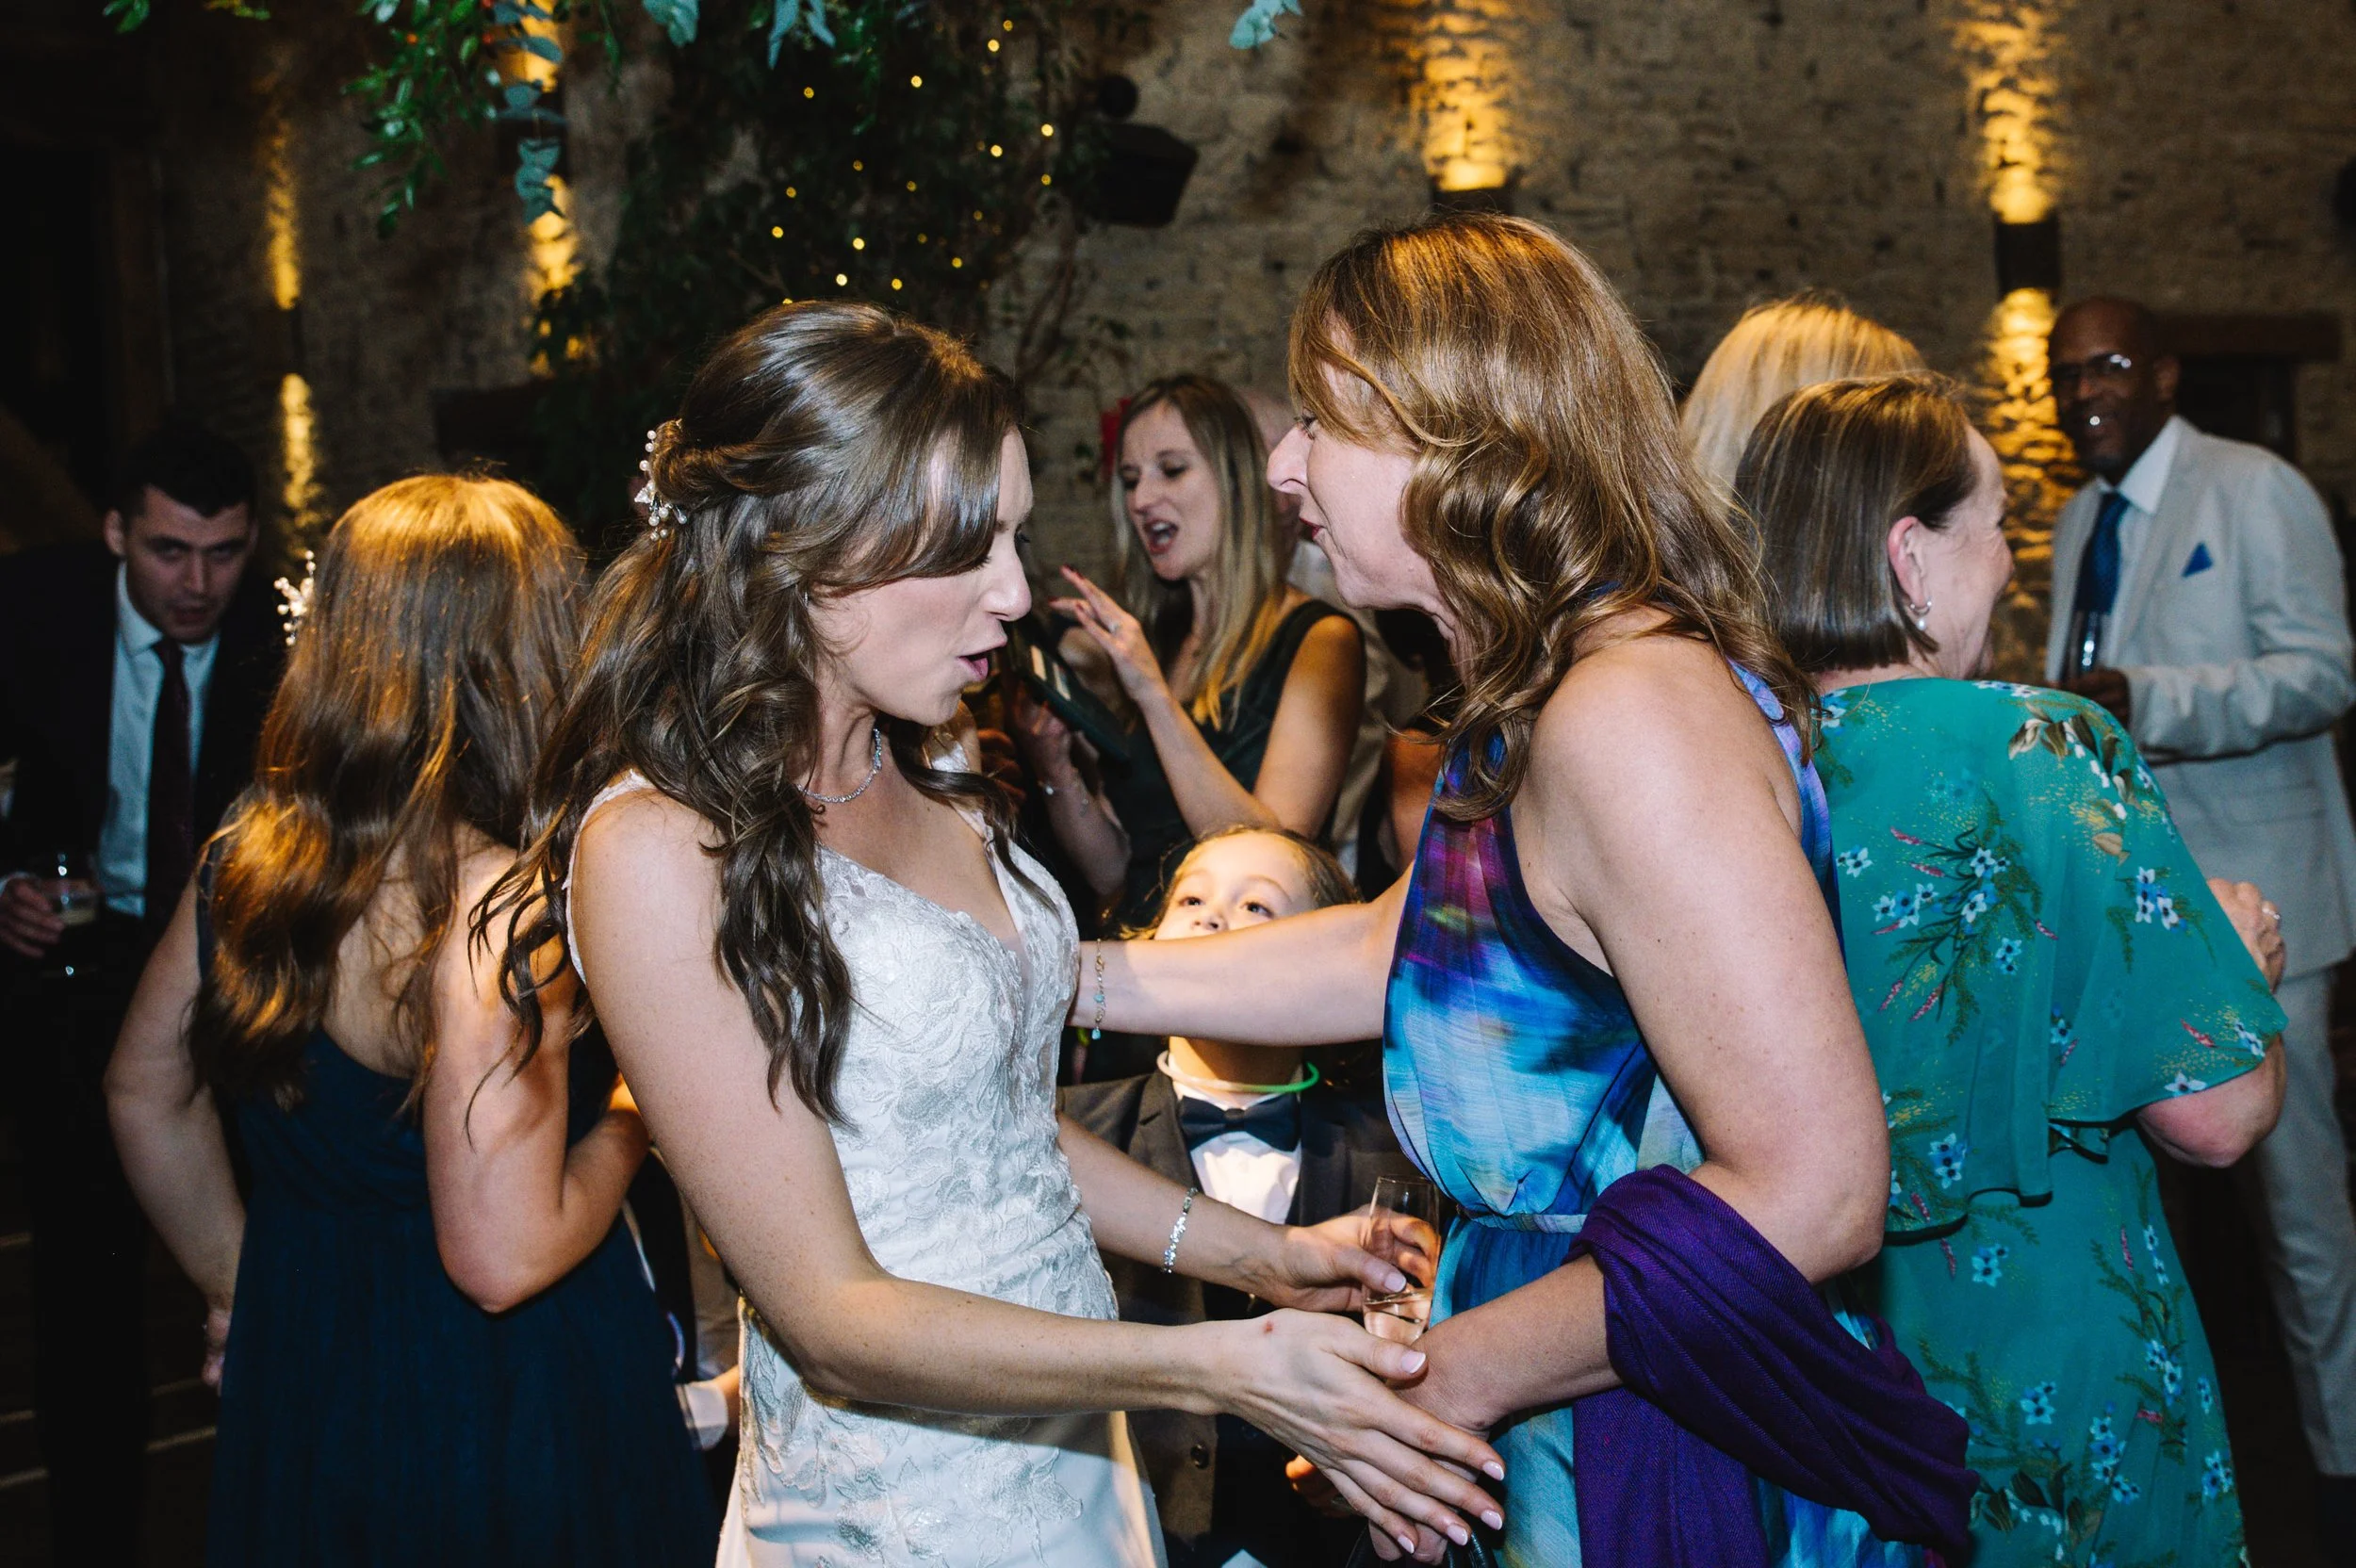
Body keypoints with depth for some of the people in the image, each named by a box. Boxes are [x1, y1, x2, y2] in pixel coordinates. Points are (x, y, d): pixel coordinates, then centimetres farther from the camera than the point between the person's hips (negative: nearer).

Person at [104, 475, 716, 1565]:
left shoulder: (245, 851, -3)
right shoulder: (490, 902, -27)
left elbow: (144, 1095, 12)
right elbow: (501, 1257, -29)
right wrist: (630, 1120, -12)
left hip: (295, 1382, 7)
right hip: (505, 1406, -7)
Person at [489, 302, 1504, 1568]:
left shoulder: (934, 767, 3)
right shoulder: (659, 850, -21)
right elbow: (834, 1316, -21)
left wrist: (1257, 1254, 4)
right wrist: (1219, 1369, -26)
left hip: (1083, 1458, 7)